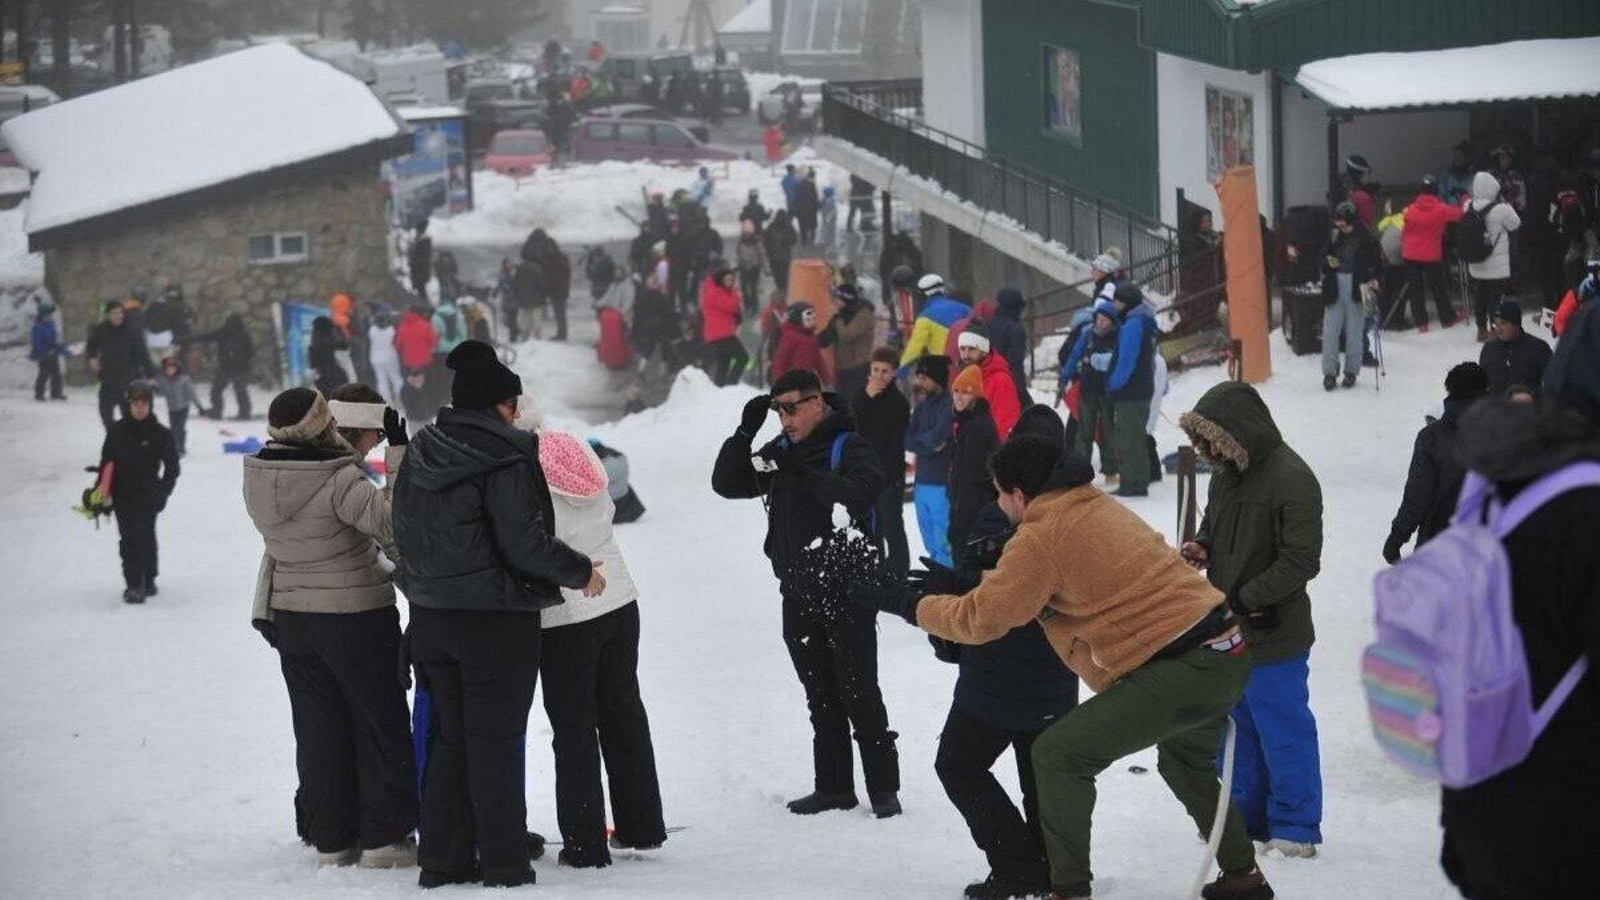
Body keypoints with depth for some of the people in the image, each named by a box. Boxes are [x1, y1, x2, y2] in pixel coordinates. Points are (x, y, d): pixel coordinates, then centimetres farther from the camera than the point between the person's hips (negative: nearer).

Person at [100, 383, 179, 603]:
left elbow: (172, 467, 2)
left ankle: (148, 579, 20)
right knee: (128, 539, -5)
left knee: (146, 537, 1)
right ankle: (133, 585, -4)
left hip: (148, 495, -1)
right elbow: (106, 462, 9)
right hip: (122, 494, 1)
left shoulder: (160, 434, -2)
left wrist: (162, 493, -9)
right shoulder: (117, 431, 3)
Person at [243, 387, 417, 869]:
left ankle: (330, 838, 18)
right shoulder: (339, 481, -26)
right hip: (356, 615, -6)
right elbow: (392, 521, -33)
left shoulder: (260, 476, -4)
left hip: (289, 616, 6)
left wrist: (354, 450, 10)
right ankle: (382, 838, 10)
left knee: (318, 728, 15)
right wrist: (398, 453, -28)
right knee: (380, 724, 8)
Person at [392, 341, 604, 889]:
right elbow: (525, 542, -18)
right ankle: (504, 864, 2)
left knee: (452, 737, 15)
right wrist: (581, 573, -5)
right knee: (495, 740, 0)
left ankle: (443, 860, 15)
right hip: (496, 617, -6)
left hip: (431, 615, 7)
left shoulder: (419, 456, 8)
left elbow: (404, 532, 14)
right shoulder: (505, 458, -15)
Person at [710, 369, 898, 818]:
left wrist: (805, 473, -34)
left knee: (860, 694, -4)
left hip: (847, 595, -6)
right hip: (799, 595, 6)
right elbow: (727, 485, 6)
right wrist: (745, 433, -8)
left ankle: (883, 786, 2)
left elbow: (861, 497, -27)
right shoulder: (780, 451, 9)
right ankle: (833, 786, 16)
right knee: (821, 697, 11)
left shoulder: (849, 447, -10)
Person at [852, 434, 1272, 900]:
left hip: (1179, 673, -9)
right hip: (1230, 654, 9)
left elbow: (980, 618, -5)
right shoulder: (1099, 507, 17)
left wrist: (910, 604, 8)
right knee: (1184, 762, 34)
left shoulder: (1041, 537, -10)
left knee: (1058, 753, -2)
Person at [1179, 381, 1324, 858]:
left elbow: (1301, 561, -21)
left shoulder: (1292, 479, -20)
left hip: (1273, 635, -8)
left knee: (1282, 730, 2)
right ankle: (1246, 816, 30)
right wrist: (1201, 546, 0)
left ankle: (1296, 826, 13)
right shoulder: (1227, 471, 5)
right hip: (1226, 630, 8)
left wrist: (1241, 598, -22)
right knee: (1233, 728, 17)